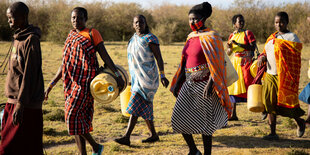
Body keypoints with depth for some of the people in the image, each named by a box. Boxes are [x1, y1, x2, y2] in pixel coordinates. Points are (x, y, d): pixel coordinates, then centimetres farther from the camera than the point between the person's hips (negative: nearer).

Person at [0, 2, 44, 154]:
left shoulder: (31, 40, -14)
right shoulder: (18, 38, 14)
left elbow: (29, 74, -19)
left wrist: (20, 104, -23)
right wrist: (12, 102, 20)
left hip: (27, 105, -9)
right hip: (12, 101, 9)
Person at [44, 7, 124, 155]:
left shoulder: (92, 34, 0)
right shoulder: (71, 36, 17)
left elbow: (105, 55, -4)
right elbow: (64, 65, 19)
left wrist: (117, 74, -13)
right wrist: (51, 84, 16)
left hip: (85, 81, -6)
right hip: (72, 82, 6)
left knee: (73, 114, -12)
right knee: (79, 118, 6)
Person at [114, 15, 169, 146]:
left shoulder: (150, 38, -10)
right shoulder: (134, 39, 14)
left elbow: (159, 57, -14)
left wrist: (162, 75, -24)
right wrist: (133, 79, 23)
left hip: (147, 77, -9)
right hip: (136, 78, 9)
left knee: (135, 105, -14)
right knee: (144, 108, 12)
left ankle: (126, 137, -16)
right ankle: (154, 135, 22)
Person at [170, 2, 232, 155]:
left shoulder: (210, 37, -10)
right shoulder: (191, 37, 12)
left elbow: (216, 64, -17)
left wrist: (210, 85, -26)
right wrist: (177, 83, 17)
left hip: (204, 84, -8)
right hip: (189, 84, 8)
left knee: (204, 121, 1)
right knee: (179, 119, 5)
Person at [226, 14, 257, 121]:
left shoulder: (248, 33, -3)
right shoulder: (232, 36, 12)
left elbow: (253, 47, -16)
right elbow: (228, 53, 15)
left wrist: (237, 44, -20)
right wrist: (229, 48, -8)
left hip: (246, 63, -5)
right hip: (235, 63, 5)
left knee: (250, 87, -5)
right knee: (233, 87, 2)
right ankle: (233, 115, 8)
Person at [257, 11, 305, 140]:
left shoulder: (291, 37, -5)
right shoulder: (272, 38, 16)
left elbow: (295, 60, -9)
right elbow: (266, 52, 25)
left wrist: (292, 79, -16)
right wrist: (262, 58, 0)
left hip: (283, 77, -6)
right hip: (270, 75, 6)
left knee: (286, 103, -1)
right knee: (270, 104, 3)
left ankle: (300, 122, 28)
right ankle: (273, 133, 9)